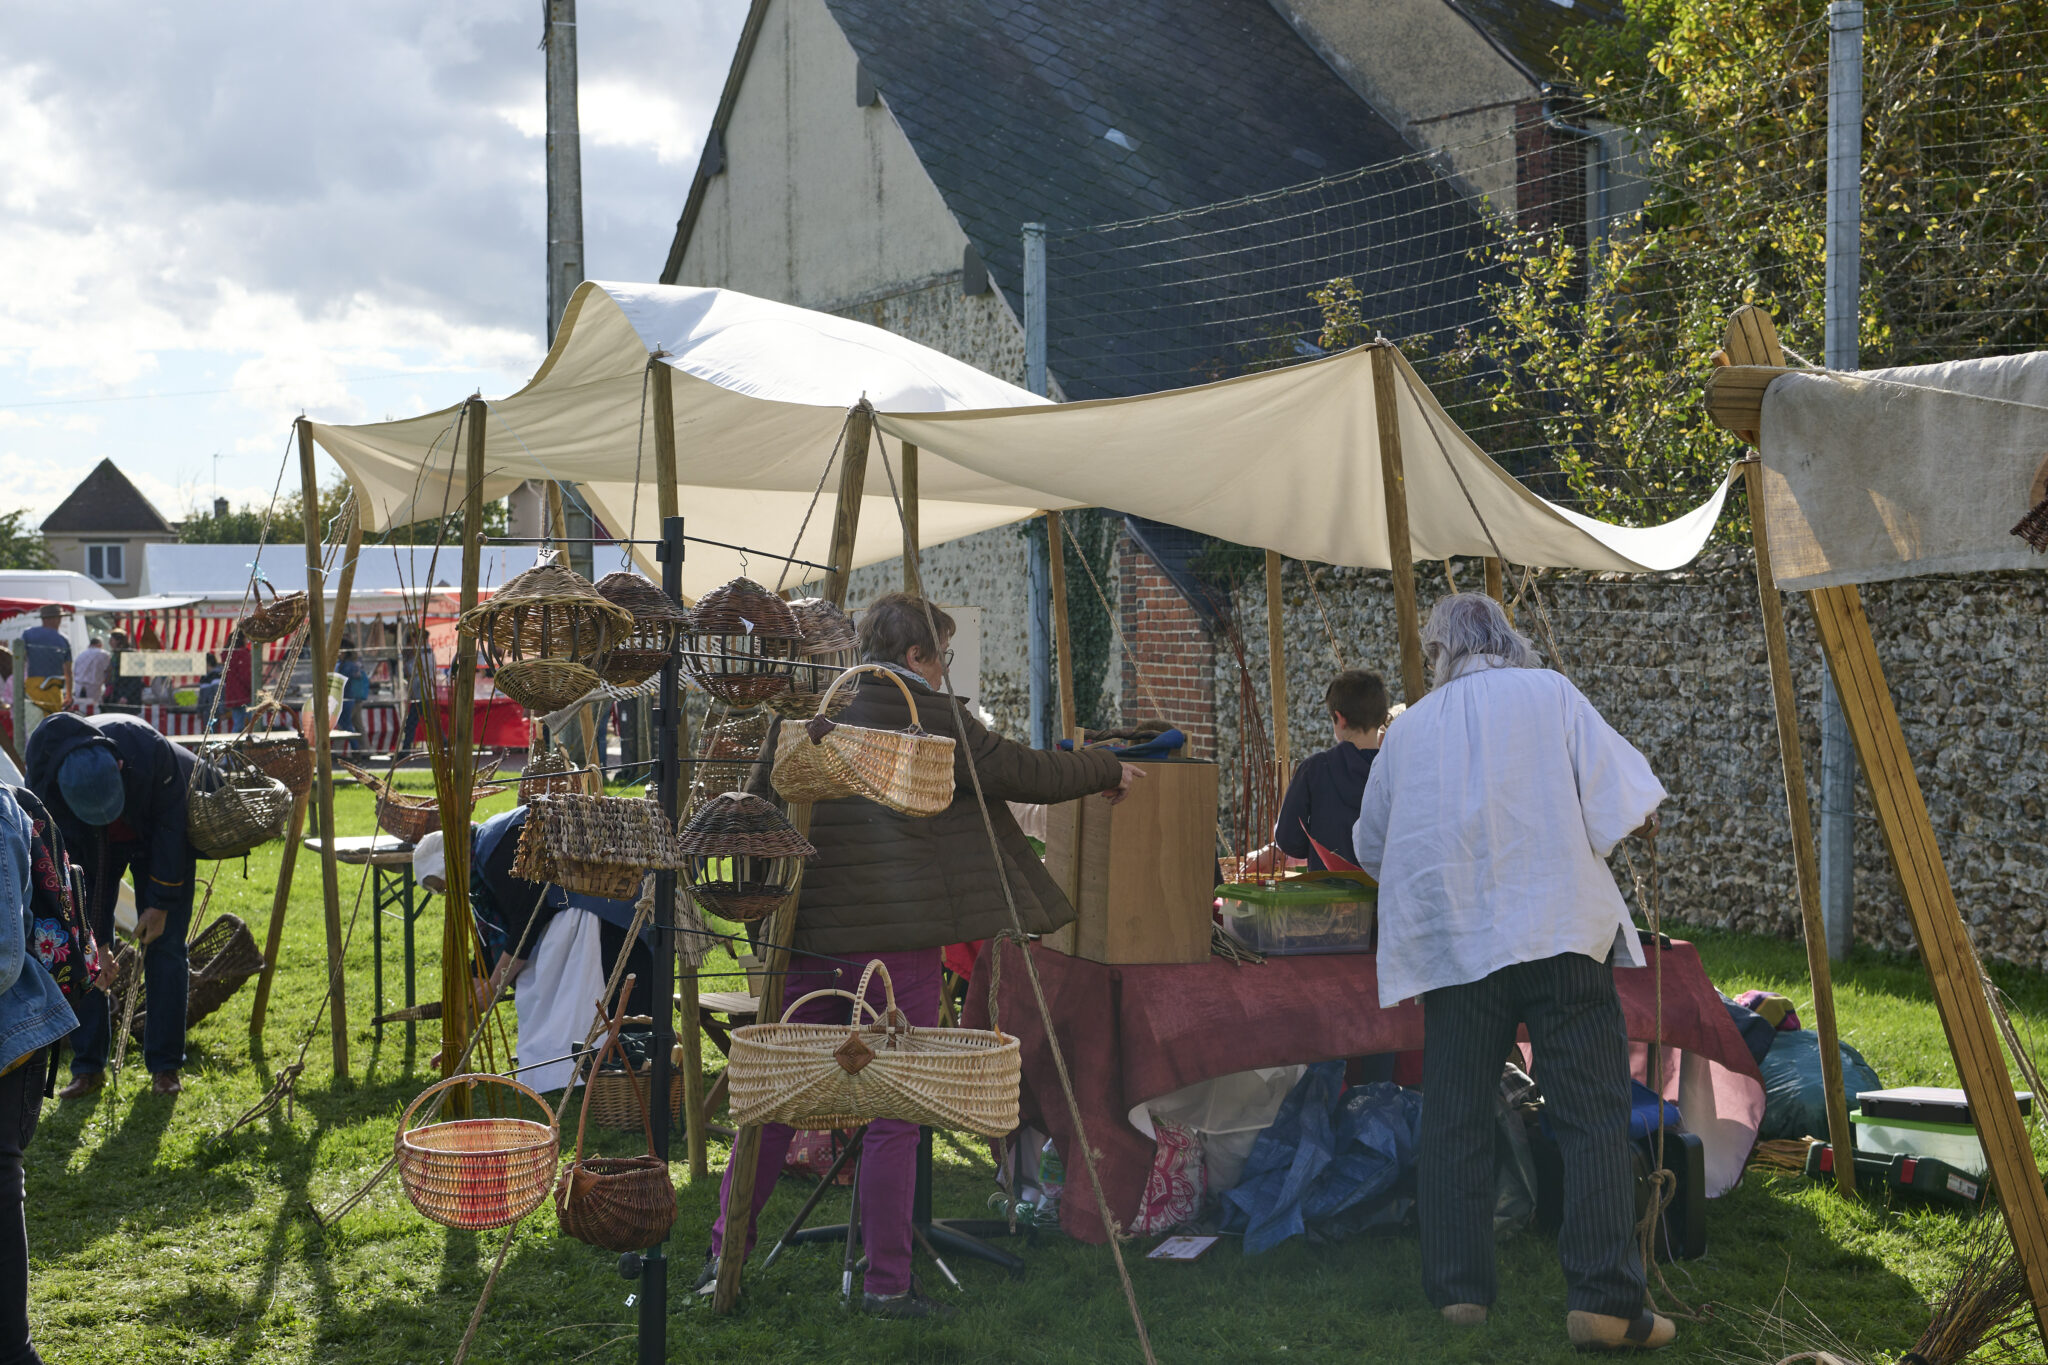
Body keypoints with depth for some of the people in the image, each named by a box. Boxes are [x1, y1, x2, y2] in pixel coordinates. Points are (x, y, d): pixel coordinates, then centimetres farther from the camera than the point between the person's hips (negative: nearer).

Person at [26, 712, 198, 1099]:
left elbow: (170, 825, -23)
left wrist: (161, 903, -20)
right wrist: (93, 941, -21)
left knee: (164, 945, -4)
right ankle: (88, 1066, 6)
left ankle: (164, 1066, 4)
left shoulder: (152, 752, -39)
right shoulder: (43, 779, -33)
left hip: (155, 837, -1)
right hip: (89, 848, 1)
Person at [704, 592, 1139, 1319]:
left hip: (809, 932, 6)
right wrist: (1106, 770, 12)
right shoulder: (929, 716, -6)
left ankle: (727, 1249, 20)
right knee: (895, 1111, 2)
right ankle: (886, 1281, 7)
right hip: (894, 934, -5)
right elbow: (1022, 773, -3)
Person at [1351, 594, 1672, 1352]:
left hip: (1452, 942, 3)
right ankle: (1602, 1298, -5)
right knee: (1594, 1116, 0)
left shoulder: (1409, 726, 11)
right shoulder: (1551, 694, 4)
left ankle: (1458, 1288, 11)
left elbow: (1371, 845, 21)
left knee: (1453, 1120, 9)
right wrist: (1603, 827, 17)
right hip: (1559, 928, -2)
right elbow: (1630, 806, -4)